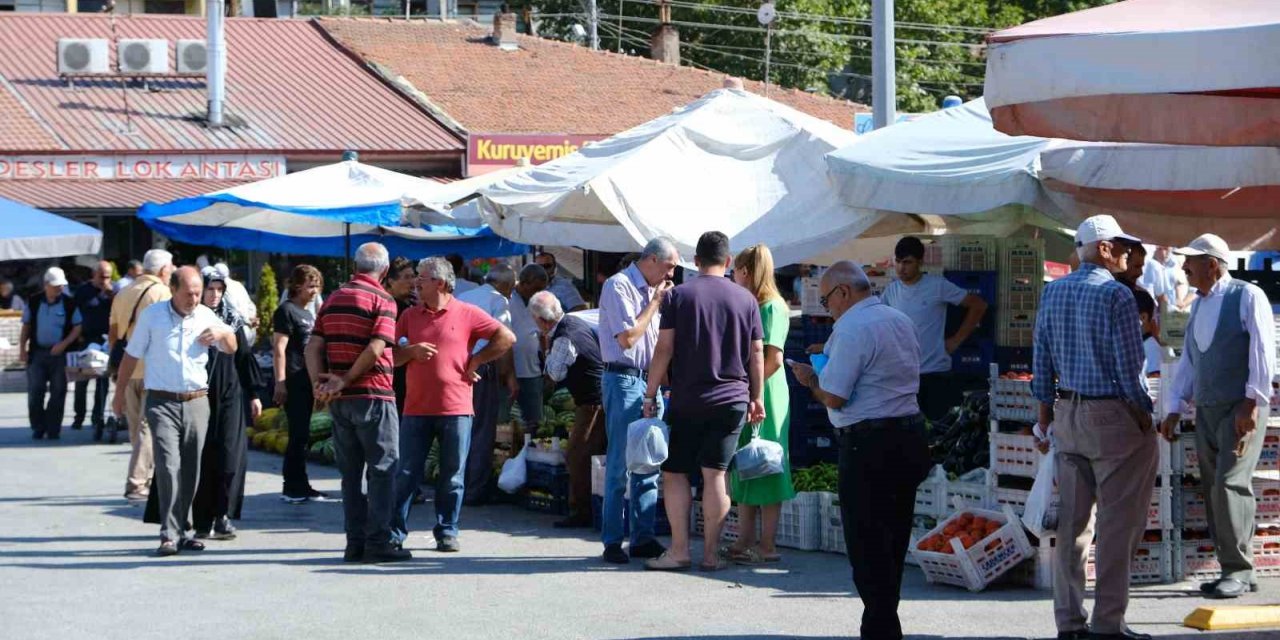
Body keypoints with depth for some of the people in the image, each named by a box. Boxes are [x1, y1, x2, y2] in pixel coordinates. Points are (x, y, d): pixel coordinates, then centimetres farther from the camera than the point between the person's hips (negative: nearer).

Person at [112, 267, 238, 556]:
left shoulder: (206, 316, 7)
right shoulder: (152, 315, 1)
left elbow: (231, 348, 12)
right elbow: (132, 356, 9)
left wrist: (223, 333, -11)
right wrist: (120, 393, 12)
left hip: (197, 402, 3)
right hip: (162, 403, -3)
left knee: (190, 470, 7)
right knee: (168, 465, -15)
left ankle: (183, 530, 18)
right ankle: (169, 535, -17)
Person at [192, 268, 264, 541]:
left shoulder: (231, 320, 10)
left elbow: (244, 356, 14)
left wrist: (254, 394, 12)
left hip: (229, 396, 3)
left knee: (230, 455, -7)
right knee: (201, 460, -1)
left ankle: (222, 516, -5)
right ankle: (203, 521, 3)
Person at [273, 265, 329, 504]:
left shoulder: (307, 314, 19)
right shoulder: (287, 311, -7)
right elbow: (279, 349, -14)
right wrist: (280, 383, -19)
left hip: (306, 382, 9)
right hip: (293, 383, -9)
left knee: (301, 435, 11)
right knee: (298, 435, -7)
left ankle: (299, 486, 15)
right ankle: (293, 488, -3)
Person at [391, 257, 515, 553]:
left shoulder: (467, 314, 1)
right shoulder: (410, 316, 12)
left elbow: (507, 338, 1)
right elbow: (390, 355, 12)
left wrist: (476, 360, 0)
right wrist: (411, 351, -7)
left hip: (456, 409, -2)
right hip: (416, 409, 2)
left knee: (453, 476, 4)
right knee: (406, 473, 0)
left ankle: (447, 532, 12)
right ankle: (395, 531, 4)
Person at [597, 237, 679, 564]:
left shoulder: (650, 291, 17)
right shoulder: (619, 286, -9)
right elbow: (627, 337, -17)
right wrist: (656, 301, -10)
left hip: (649, 381, 8)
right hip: (623, 380, -8)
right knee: (619, 464, -6)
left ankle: (643, 538, 12)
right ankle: (612, 542, -3)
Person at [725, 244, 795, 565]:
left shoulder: (772, 308, -11)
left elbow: (773, 360, -18)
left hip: (764, 398, -9)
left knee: (764, 470, -4)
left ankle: (767, 546, -2)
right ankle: (745, 542, 15)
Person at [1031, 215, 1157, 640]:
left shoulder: (1052, 292, 7)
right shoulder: (1116, 295, -13)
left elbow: (1041, 359, 11)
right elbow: (1128, 365, -15)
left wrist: (1046, 412, 17)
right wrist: (1143, 415, -5)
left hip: (1068, 414, 7)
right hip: (1112, 415, -7)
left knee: (1073, 521, 11)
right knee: (1119, 522, -2)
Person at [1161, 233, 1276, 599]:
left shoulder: (1248, 297, -6)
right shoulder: (1199, 306, 16)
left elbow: (1262, 350, -13)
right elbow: (1188, 360, 19)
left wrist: (1252, 403, -19)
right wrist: (1175, 408, 12)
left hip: (1242, 409, -8)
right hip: (1207, 410, 8)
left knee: (1230, 484, -16)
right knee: (1213, 490, 4)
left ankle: (1239, 571, -12)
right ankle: (1235, 571, 9)